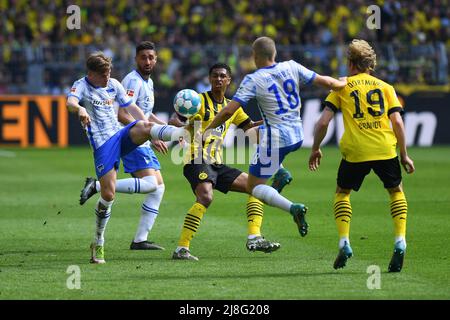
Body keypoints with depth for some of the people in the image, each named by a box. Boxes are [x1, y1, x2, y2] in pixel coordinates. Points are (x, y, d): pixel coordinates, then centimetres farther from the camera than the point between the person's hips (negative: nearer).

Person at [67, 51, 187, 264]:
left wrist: (150, 135, 13)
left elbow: (132, 109, 19)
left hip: (122, 135, 4)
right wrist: (80, 109, -51)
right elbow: (70, 102, -26)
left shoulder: (113, 85, 13)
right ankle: (98, 243, 8)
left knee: (144, 126, -29)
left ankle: (183, 133, -54)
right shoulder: (82, 86, -4)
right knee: (108, 194, -8)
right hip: (103, 144, -4)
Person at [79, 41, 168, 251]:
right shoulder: (134, 81, -14)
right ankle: (97, 186, -17)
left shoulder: (148, 82, 18)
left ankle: (140, 240, 7)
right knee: (151, 184, -23)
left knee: (159, 187, 6)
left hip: (142, 143, 10)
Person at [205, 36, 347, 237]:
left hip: (276, 140, -6)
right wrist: (342, 83, 26)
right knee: (256, 132, 35)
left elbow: (229, 111, -16)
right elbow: (324, 81, 4)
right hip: (297, 136, 7)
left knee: (253, 186, 4)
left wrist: (208, 129, -2)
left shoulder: (252, 81, -13)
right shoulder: (291, 67, -1)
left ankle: (292, 207, -20)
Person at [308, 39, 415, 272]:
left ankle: (344, 242, 4)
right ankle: (400, 242, 5)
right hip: (385, 148, 1)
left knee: (342, 192, 21)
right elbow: (397, 122, 5)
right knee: (396, 191, 22)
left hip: (355, 151, -1)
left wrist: (315, 149, 16)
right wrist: (404, 155, 11)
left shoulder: (342, 87, 10)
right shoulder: (385, 87, 14)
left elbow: (323, 122, 3)